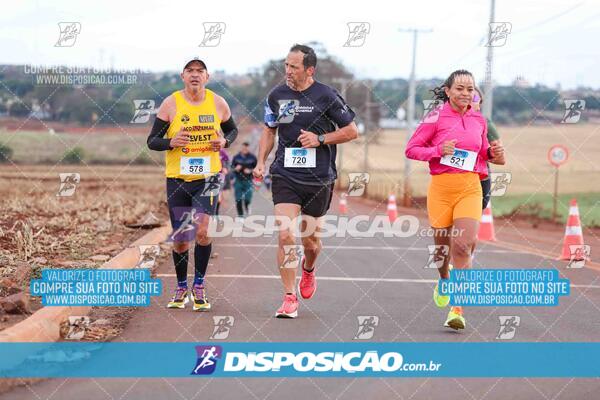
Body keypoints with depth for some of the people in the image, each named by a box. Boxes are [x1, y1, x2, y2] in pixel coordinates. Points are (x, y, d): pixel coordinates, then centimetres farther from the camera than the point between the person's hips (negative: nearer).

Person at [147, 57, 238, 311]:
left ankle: (199, 286, 1)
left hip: (208, 177, 0)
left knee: (202, 231, -16)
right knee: (180, 240, 6)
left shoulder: (218, 103, 0)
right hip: (177, 179, 0)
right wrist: (171, 142, -22)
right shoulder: (171, 104, -5)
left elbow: (233, 130, 17)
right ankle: (181, 289, 27)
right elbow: (152, 141, -1)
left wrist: (224, 142, -6)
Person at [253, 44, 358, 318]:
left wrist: (320, 139, -12)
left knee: (310, 239, 9)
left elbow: (351, 131, 0)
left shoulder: (325, 96, -6)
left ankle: (308, 269, 45)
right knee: (285, 236, -12)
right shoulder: (276, 95, 4)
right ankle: (289, 298, -5)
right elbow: (269, 131, 19)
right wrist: (261, 162, 6)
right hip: (285, 176, 2)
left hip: (318, 179, -1)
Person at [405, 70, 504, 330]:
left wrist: (492, 153, 2)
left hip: (470, 187, 2)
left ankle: (457, 309, -14)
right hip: (441, 187, -1)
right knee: (442, 245, 10)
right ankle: (444, 281, 45)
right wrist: (439, 150, -16)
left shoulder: (479, 120, 10)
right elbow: (411, 149, -1)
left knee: (464, 246, -14)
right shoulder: (436, 117, -2)